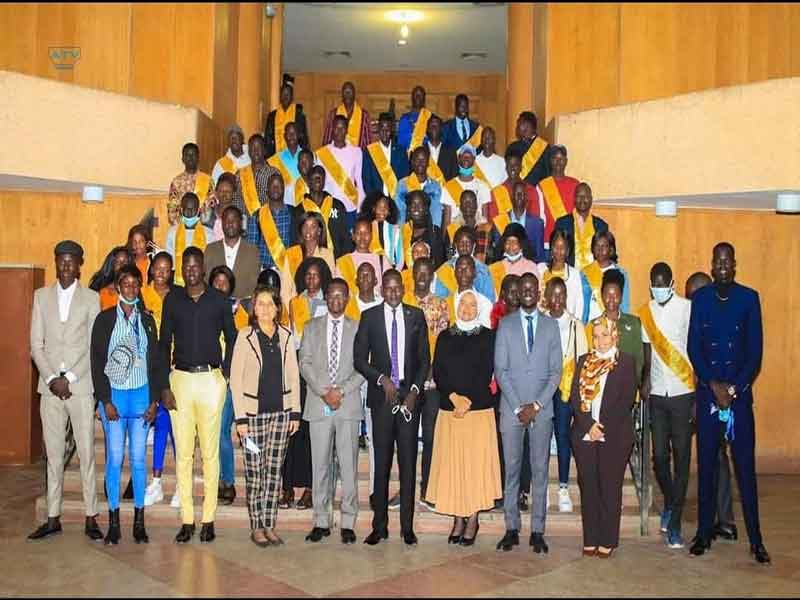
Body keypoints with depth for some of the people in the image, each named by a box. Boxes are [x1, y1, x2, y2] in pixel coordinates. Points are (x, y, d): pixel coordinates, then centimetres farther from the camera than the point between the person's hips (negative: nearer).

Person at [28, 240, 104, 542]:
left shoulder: (91, 299, 2)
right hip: (50, 387, 3)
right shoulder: (42, 296, 10)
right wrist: (52, 379, -5)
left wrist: (68, 378, -9)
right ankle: (53, 518, 14)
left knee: (87, 453, 0)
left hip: (81, 386, -2)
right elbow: (36, 344, 6)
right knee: (53, 454, 7)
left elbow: (94, 347, -2)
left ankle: (91, 518, 6)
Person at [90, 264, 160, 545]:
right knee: (114, 458, 0)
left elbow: (154, 361, 8)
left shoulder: (147, 320, 8)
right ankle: (113, 523, 9)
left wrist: (154, 400, 2)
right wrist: (106, 401, -7)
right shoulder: (104, 319, 1)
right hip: (113, 394, -2)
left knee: (138, 458, 5)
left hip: (141, 394, 2)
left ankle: (139, 522, 12)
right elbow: (97, 362, -1)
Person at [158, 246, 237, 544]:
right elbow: (164, 343, 6)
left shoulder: (219, 300, 4)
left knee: (210, 451, 0)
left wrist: (225, 373, 0)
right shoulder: (172, 299, 7)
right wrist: (164, 386, -1)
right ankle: (187, 520, 10)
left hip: (211, 379, -1)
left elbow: (232, 339, 11)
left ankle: (208, 519, 8)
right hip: (180, 379, 1)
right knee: (183, 452, 3)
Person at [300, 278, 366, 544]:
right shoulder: (312, 327, 14)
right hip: (318, 404, 1)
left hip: (349, 404, -1)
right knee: (320, 464, 3)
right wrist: (323, 391, -7)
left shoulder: (358, 329, 9)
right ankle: (321, 522, 11)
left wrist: (341, 391, -10)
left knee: (348, 464, 0)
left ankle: (348, 523, 7)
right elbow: (305, 363, 5)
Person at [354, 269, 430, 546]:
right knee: (381, 462, 2)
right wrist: (382, 379, -10)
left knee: (408, 461, 1)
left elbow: (425, 359, 8)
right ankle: (380, 526, 10)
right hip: (381, 397, -1)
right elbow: (359, 358, 3)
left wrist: (415, 390, -3)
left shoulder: (416, 316, 8)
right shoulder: (370, 317, 5)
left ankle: (407, 526, 9)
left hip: (409, 396, 1)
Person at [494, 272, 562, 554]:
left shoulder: (551, 325, 7)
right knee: (511, 468, 3)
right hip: (511, 408, 0)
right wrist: (518, 407, -8)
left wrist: (536, 405, -7)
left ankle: (537, 531, 10)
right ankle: (512, 529, 11)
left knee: (540, 470, 4)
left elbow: (556, 371, 2)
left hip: (542, 409, 0)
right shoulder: (505, 324, 5)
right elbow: (500, 369, 0)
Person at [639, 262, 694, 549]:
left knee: (681, 457, 0)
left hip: (682, 393, -3)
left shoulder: (687, 308, -6)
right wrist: (645, 380, -2)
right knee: (659, 455, 6)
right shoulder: (646, 312, 7)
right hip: (657, 393, 4)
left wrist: (698, 396, -9)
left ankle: (674, 523, 6)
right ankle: (669, 503, 32)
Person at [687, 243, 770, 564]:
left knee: (745, 465, 0)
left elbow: (756, 351, -1)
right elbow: (694, 348, 1)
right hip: (706, 391, 1)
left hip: (740, 392, -1)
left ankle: (756, 539, 8)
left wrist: (734, 388, -9)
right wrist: (714, 386, -8)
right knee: (706, 463, 6)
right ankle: (704, 532, 15)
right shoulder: (700, 298, 3)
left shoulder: (749, 298, 1)